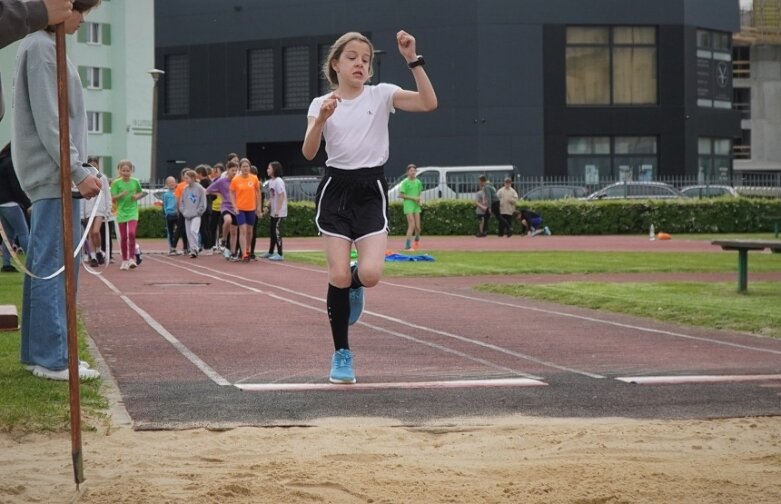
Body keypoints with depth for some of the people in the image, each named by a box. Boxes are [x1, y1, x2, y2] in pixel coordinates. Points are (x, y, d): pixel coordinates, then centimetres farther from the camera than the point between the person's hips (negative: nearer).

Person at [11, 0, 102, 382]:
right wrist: (78, 173, -17)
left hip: (50, 177, 10)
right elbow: (48, 122, -17)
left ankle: (37, 352, 14)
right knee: (56, 264, -10)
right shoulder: (41, 47, -12)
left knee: (44, 265, 10)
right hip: (53, 177, -10)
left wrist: (79, 169, 17)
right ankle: (52, 358, -10)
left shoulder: (45, 46, 18)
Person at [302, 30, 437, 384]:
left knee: (370, 274, -17)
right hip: (336, 189, 0)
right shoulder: (321, 103, 3)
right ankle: (341, 355, 9)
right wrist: (322, 119, -29)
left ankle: (354, 285, 23)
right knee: (338, 275, -7)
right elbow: (309, 153, -11)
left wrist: (413, 60, -21)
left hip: (371, 190, 0)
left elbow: (429, 103, -14)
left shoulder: (381, 94, 1)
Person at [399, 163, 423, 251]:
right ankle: (407, 245, -9)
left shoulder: (418, 182, 9)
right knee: (412, 225, -15)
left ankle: (417, 239, 36)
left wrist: (418, 199, -1)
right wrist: (413, 198, -15)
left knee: (417, 227, 5)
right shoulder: (405, 182, -7)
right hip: (408, 205, -5)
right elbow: (401, 195, -9)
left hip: (416, 206, 5)